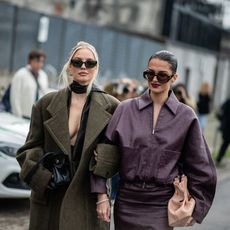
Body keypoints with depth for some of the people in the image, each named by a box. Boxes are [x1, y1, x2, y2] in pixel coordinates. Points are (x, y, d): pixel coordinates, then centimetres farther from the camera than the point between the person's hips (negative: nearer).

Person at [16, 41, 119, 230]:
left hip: (89, 199, -1)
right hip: (50, 199, 1)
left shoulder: (111, 107, 2)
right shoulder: (46, 104, 6)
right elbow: (31, 148, 7)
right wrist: (43, 177, -10)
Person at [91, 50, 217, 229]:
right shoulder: (126, 109, 2)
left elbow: (199, 168, 6)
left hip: (161, 207, -2)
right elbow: (105, 153, 4)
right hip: (126, 202, 2)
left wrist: (193, 209, 6)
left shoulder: (186, 117, -1)